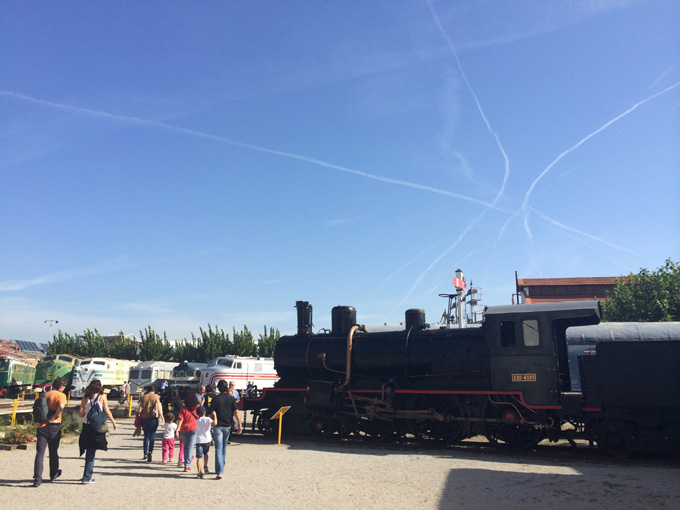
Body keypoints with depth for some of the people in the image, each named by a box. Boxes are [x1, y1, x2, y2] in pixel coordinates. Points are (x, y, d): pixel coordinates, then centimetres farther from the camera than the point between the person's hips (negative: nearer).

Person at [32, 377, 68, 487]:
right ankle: (53, 474, 29)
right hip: (54, 426, -3)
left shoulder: (45, 394, 11)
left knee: (40, 452, 1)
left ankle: (37, 478, -8)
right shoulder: (61, 395, -7)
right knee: (53, 451, 14)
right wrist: (55, 416, -10)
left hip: (41, 425, 3)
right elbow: (61, 406, -26)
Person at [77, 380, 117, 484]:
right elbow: (107, 412, -4)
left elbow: (80, 414, 2)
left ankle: (88, 476, 25)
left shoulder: (85, 397, 4)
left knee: (89, 451, 15)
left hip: (86, 426, 3)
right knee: (91, 452, 3)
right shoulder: (102, 396, -3)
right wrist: (114, 422, 7)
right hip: (97, 427, -3)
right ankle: (87, 477, 2)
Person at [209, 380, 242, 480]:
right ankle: (221, 470, 29)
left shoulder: (215, 399, -6)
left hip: (218, 426, -3)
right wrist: (239, 426, -3)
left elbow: (213, 413, -8)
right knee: (224, 447, 19)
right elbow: (236, 412, -5)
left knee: (218, 448, -4)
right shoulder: (231, 398, 0)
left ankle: (219, 472, -13)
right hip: (228, 426, 3)